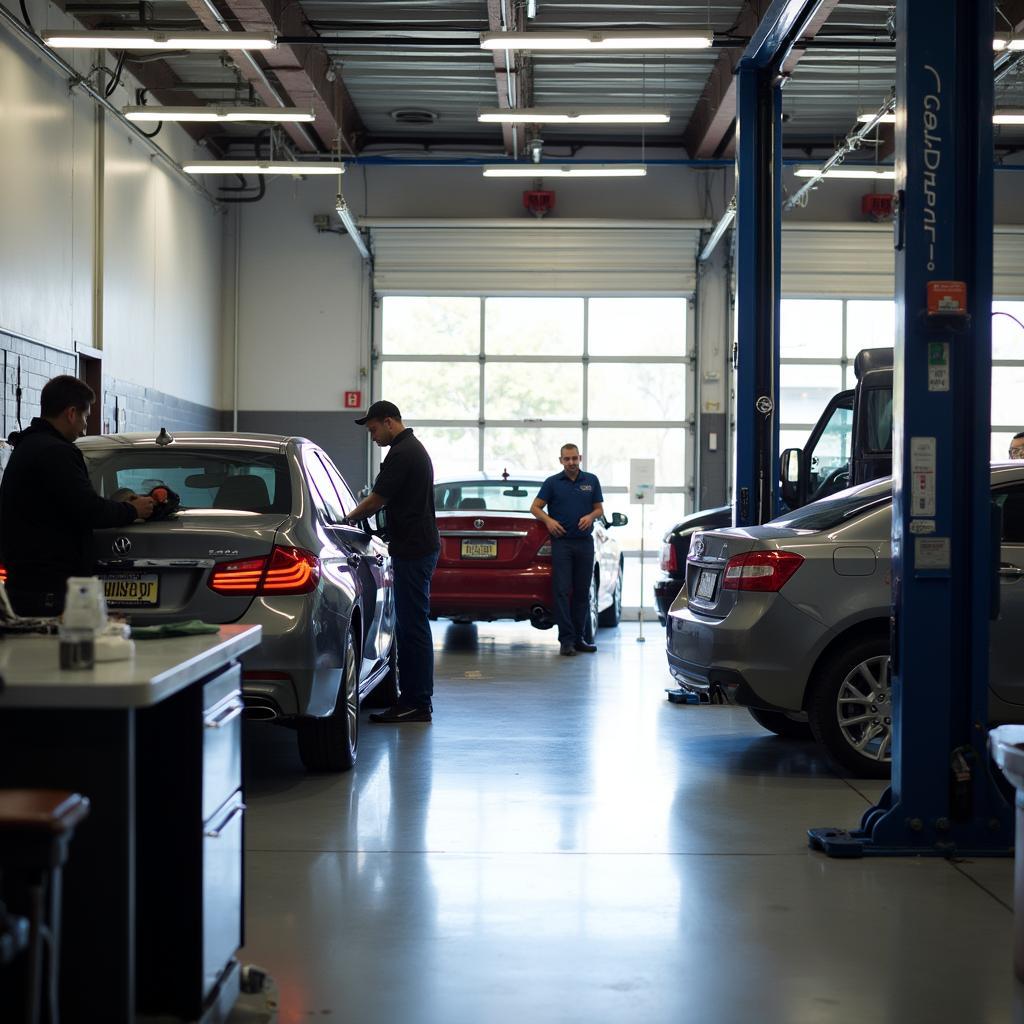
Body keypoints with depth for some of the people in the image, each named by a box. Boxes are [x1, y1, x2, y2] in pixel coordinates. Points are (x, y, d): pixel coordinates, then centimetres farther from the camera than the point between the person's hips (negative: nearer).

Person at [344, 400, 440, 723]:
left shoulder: (401, 454, -16)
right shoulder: (414, 448, 17)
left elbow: (375, 501, -13)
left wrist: (347, 519, 3)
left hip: (413, 551, -11)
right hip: (418, 546, 11)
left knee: (412, 626, -7)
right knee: (410, 626, 12)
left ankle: (418, 704, -4)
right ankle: (413, 699, 16)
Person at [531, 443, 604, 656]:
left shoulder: (591, 481, 7)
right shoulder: (552, 482, 1)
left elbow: (599, 509, 10)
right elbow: (535, 507, 3)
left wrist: (591, 516, -11)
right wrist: (548, 520, -15)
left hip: (585, 543, 3)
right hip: (562, 543, -3)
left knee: (582, 592, 6)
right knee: (562, 591, -7)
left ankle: (579, 637, 12)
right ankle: (566, 639, -7)